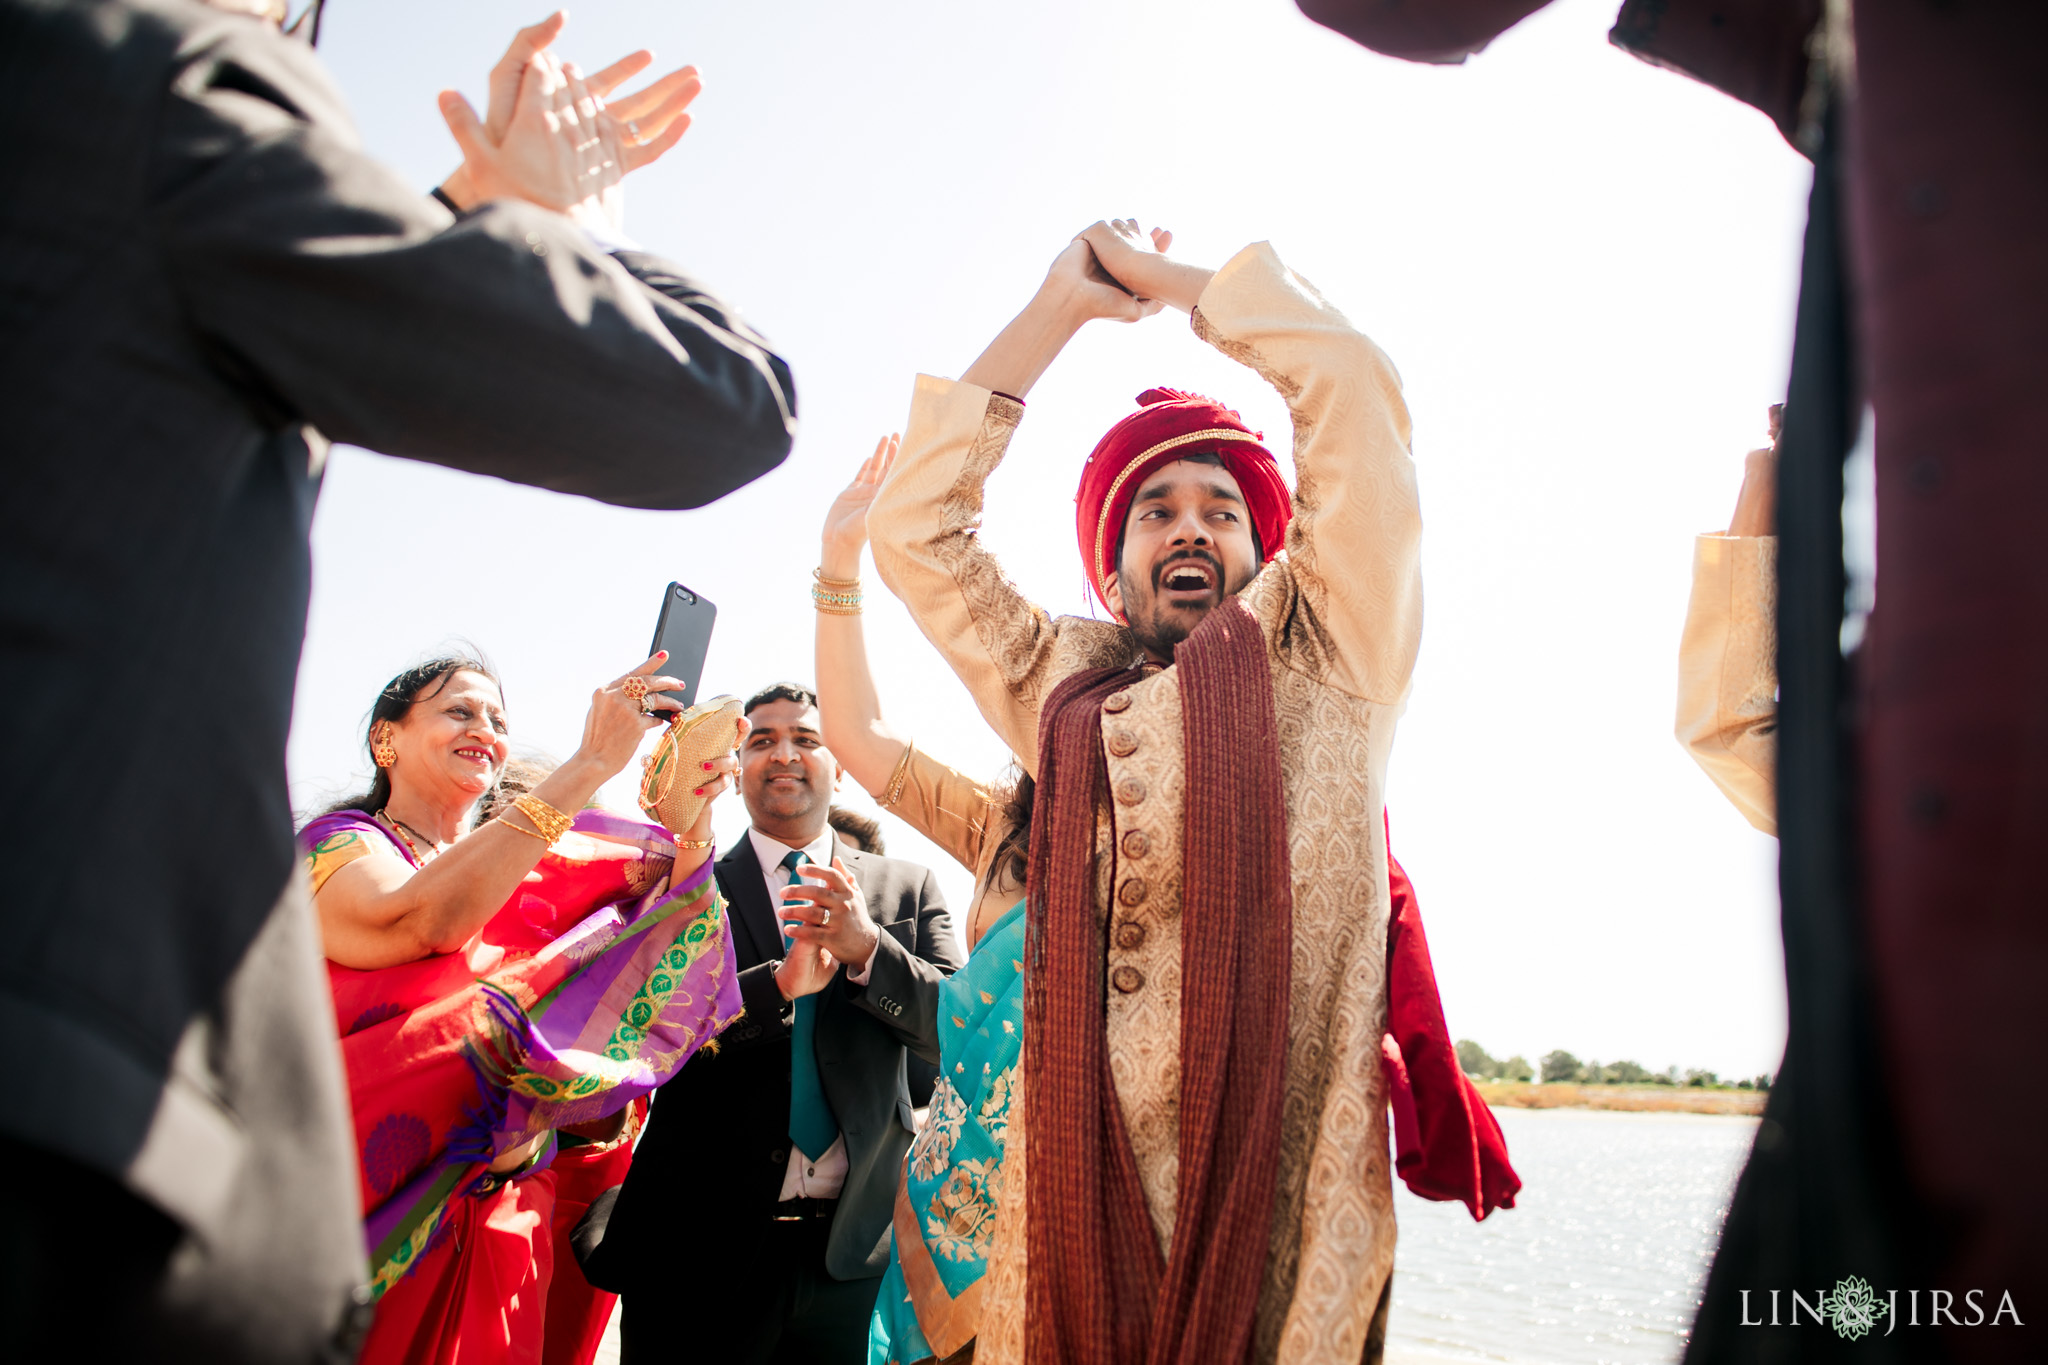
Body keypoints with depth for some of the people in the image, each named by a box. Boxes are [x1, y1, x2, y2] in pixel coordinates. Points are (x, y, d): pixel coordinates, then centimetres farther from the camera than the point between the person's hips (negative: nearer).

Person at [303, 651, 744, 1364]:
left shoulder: (527, 870, 7)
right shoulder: (338, 844, -6)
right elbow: (425, 923, -28)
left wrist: (693, 824, -23)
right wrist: (591, 763, -30)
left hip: (506, 1223, 5)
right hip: (377, 1223, -4)